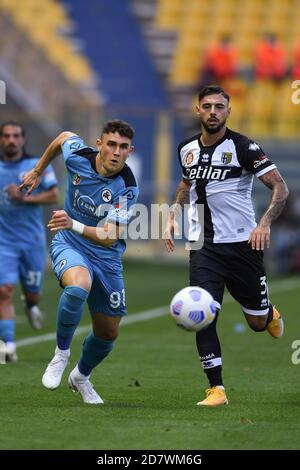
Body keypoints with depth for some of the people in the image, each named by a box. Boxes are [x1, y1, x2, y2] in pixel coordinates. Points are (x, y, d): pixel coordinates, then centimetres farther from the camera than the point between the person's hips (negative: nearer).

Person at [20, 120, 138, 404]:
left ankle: (81, 376, 40)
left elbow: (110, 237, -28)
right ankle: (61, 352, -15)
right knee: (78, 287, -37)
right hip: (69, 245, -1)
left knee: (108, 332, 10)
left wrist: (74, 225, -45)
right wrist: (38, 171, 20)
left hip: (106, 257, 1)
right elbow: (63, 137, 10)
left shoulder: (126, 188, -22)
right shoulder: (78, 156, -16)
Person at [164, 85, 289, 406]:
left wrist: (264, 224, -25)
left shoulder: (243, 147, -9)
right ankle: (216, 389, -8)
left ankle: (270, 314, 46)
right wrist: (173, 215, 14)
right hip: (203, 246, 3)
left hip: (242, 244, -3)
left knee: (258, 322, 7)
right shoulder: (187, 150, 6)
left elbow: (280, 188, -12)